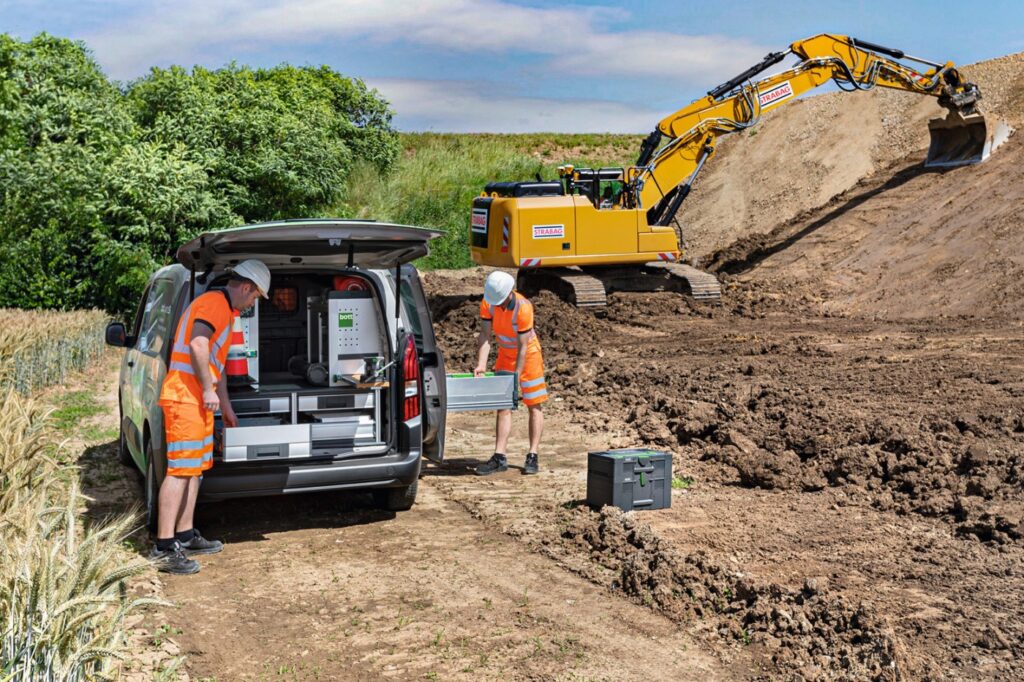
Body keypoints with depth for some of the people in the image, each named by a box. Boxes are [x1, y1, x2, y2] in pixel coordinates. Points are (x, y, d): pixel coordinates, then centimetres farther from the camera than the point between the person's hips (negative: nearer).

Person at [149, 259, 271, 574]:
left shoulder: (223, 308, 24)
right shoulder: (215, 302, -9)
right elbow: (198, 345, -25)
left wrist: (226, 406, 33)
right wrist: (209, 390, -19)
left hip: (198, 399, 11)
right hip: (186, 397, -11)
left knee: (195, 468, 14)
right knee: (180, 469, -12)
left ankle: (185, 537, 21)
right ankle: (164, 547, -13)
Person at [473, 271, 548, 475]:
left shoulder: (523, 307, -30)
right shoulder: (487, 303, -17)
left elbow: (523, 347, -28)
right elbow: (485, 335, -18)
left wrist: (516, 377, -30)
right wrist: (481, 365, -31)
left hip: (528, 355, -5)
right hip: (505, 355, 5)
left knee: (534, 405, -1)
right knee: (503, 405, 2)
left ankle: (532, 456, 3)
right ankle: (499, 457, 1)